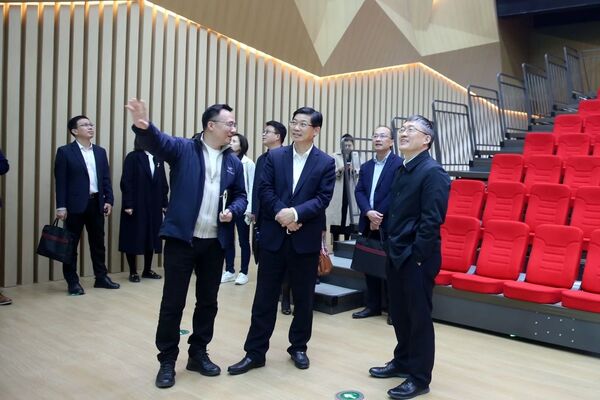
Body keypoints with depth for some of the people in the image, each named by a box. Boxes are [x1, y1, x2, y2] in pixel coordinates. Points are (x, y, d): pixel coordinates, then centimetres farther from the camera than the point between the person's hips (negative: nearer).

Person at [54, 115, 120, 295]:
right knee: (71, 243, 4)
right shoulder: (65, 151, -2)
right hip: (75, 204, -4)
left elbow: (106, 178, 11)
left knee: (98, 242, 11)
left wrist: (108, 200, 2)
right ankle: (72, 282, 13)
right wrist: (61, 206, -12)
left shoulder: (100, 151, 12)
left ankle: (101, 277, 22)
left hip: (96, 203, 5)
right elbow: (60, 180, -7)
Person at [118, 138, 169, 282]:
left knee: (151, 238, 10)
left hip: (154, 206, 5)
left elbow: (163, 183, 9)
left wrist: (164, 203, 6)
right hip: (136, 205, -5)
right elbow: (126, 182, -9)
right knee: (133, 238, 2)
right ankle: (133, 272, 14)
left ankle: (147, 270, 23)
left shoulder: (158, 159, 9)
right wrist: (128, 204, -15)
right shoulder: (132, 157, -5)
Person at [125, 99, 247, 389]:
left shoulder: (234, 162, 9)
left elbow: (241, 196, 16)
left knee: (208, 301, 13)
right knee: (173, 302, 4)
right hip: (181, 239, -4)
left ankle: (198, 354, 31)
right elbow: (157, 142, -23)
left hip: (216, 242, 5)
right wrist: (143, 126, -46)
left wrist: (233, 211, -7)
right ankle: (167, 361, 20)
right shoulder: (182, 148, -4)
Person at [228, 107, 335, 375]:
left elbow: (322, 199, -8)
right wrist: (282, 214, -17)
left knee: (303, 298, 11)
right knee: (265, 297, 5)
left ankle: (298, 347, 29)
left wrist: (296, 213, -21)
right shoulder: (274, 156, 5)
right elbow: (265, 190, -2)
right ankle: (254, 352, 15)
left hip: (306, 239, 0)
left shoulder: (326, 163, 1)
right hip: (274, 236, 1)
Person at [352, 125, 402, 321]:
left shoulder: (399, 164, -6)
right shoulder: (366, 167, 14)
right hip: (369, 224, 6)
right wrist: (369, 213, -13)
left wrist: (379, 216, -16)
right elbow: (359, 192, 4)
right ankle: (373, 305, 22)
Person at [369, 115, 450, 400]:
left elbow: (432, 220, -19)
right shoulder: (401, 171, 12)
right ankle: (403, 362, 36)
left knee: (419, 317, 3)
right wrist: (391, 245, 12)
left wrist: (416, 255, -19)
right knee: (399, 313, 18)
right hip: (396, 255, 8)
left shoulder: (432, 172, -14)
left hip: (417, 258, -8)